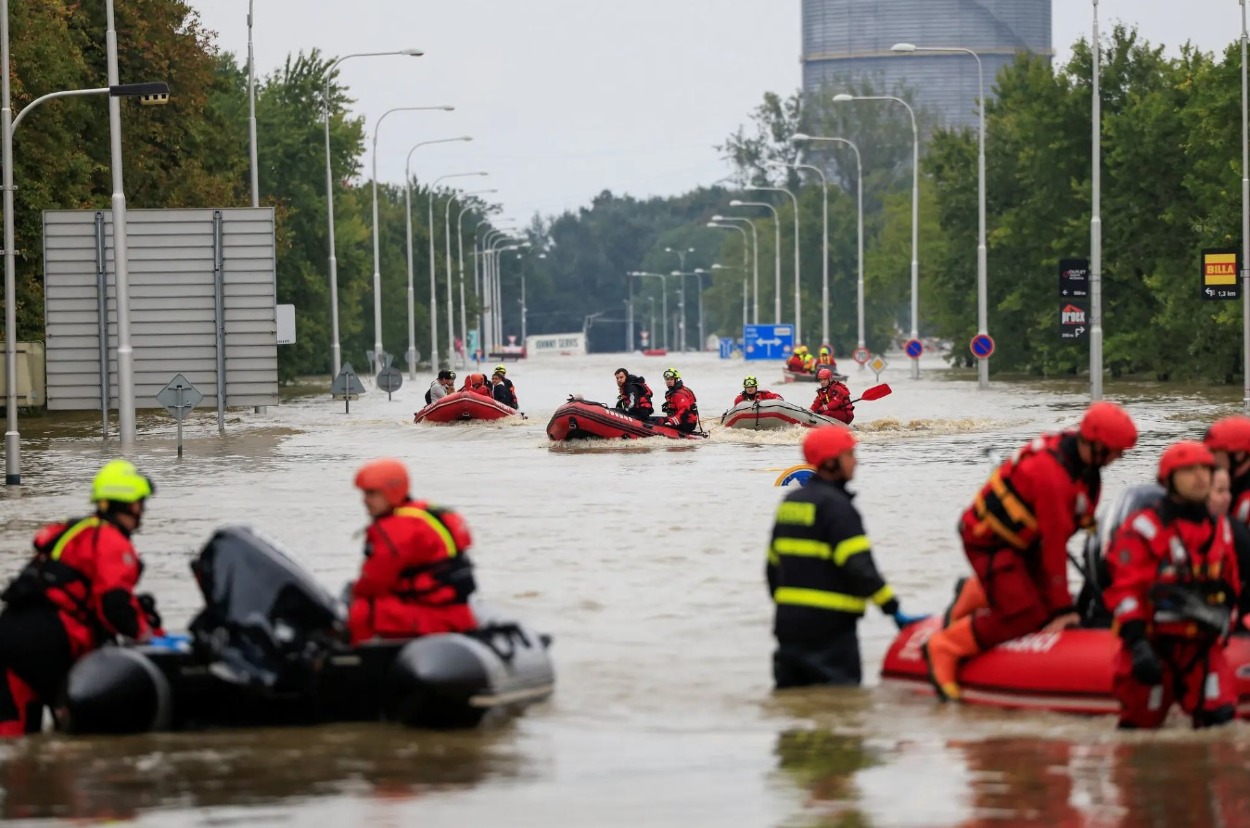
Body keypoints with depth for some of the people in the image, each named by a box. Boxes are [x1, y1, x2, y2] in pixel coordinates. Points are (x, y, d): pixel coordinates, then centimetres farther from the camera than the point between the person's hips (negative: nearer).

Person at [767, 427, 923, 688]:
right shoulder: (836, 505, -13)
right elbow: (859, 567, -19)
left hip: (788, 622, 9)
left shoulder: (790, 503, 14)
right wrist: (894, 610, -15)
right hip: (829, 627, -8)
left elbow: (773, 565, 19)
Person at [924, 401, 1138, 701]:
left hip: (1022, 538, 9)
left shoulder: (1078, 453, -4)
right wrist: (1063, 606, -20)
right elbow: (1054, 541, -27)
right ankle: (944, 647, -2)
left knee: (1047, 605, 5)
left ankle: (975, 594, 25)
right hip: (989, 541, -9)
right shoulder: (1052, 473, -32)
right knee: (1024, 617, -15)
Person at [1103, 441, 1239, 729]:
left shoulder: (1221, 530, 13)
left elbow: (1230, 588, 26)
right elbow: (1124, 589, -14)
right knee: (1141, 724, 5)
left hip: (1202, 648, 4)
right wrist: (1138, 644, -24)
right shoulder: (1142, 529, -8)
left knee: (1221, 717, -17)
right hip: (1154, 648, -4)